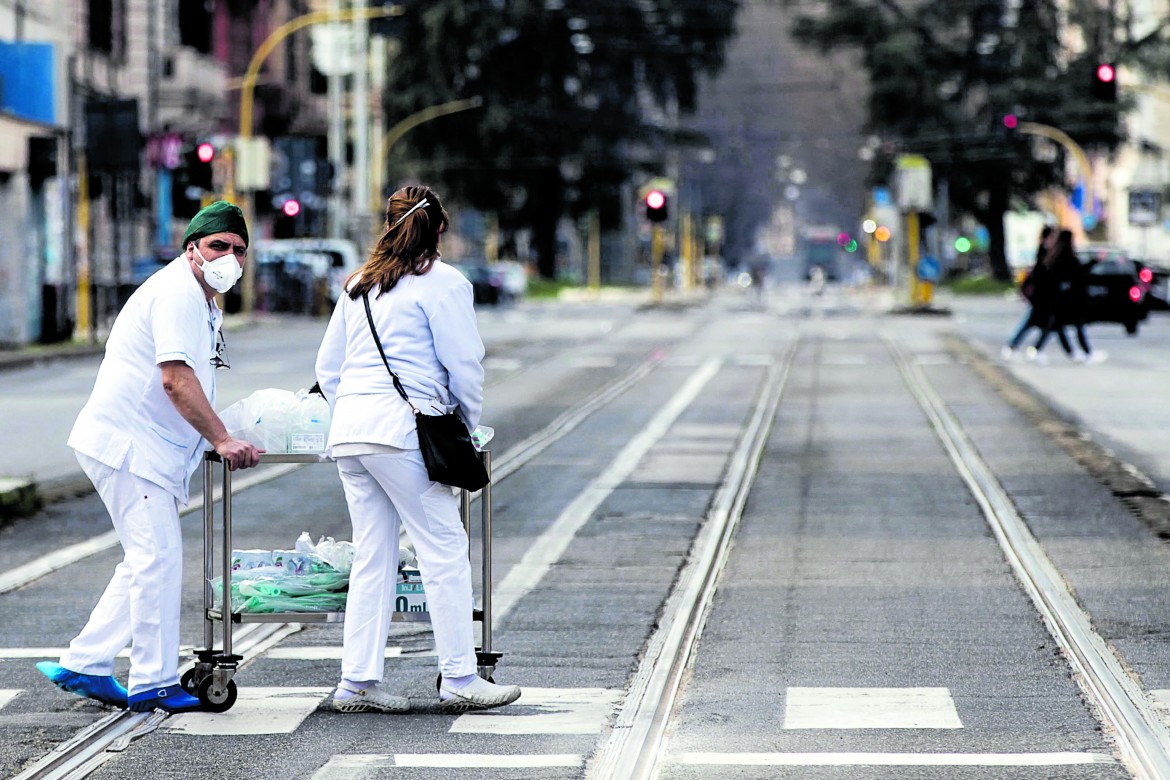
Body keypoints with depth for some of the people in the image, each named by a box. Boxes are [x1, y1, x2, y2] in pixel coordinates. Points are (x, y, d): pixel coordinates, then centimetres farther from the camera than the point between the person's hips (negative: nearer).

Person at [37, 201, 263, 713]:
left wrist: (220, 440, 18)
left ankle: (82, 666, 17)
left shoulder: (201, 302, 20)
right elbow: (176, 379, -25)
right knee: (158, 558, -11)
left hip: (151, 452, 11)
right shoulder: (176, 293, -15)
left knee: (145, 563, 13)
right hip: (127, 445, -11)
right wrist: (221, 439, -25)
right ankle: (153, 684, -6)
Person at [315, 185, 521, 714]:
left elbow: (327, 366, 21)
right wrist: (468, 425, 10)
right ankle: (459, 680, -3)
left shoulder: (359, 285, 19)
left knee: (372, 556, 9)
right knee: (444, 548, -2)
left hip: (347, 429, 7)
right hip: (400, 428, -7)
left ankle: (357, 682, 7)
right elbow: (464, 364, -4)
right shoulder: (443, 283, -1)